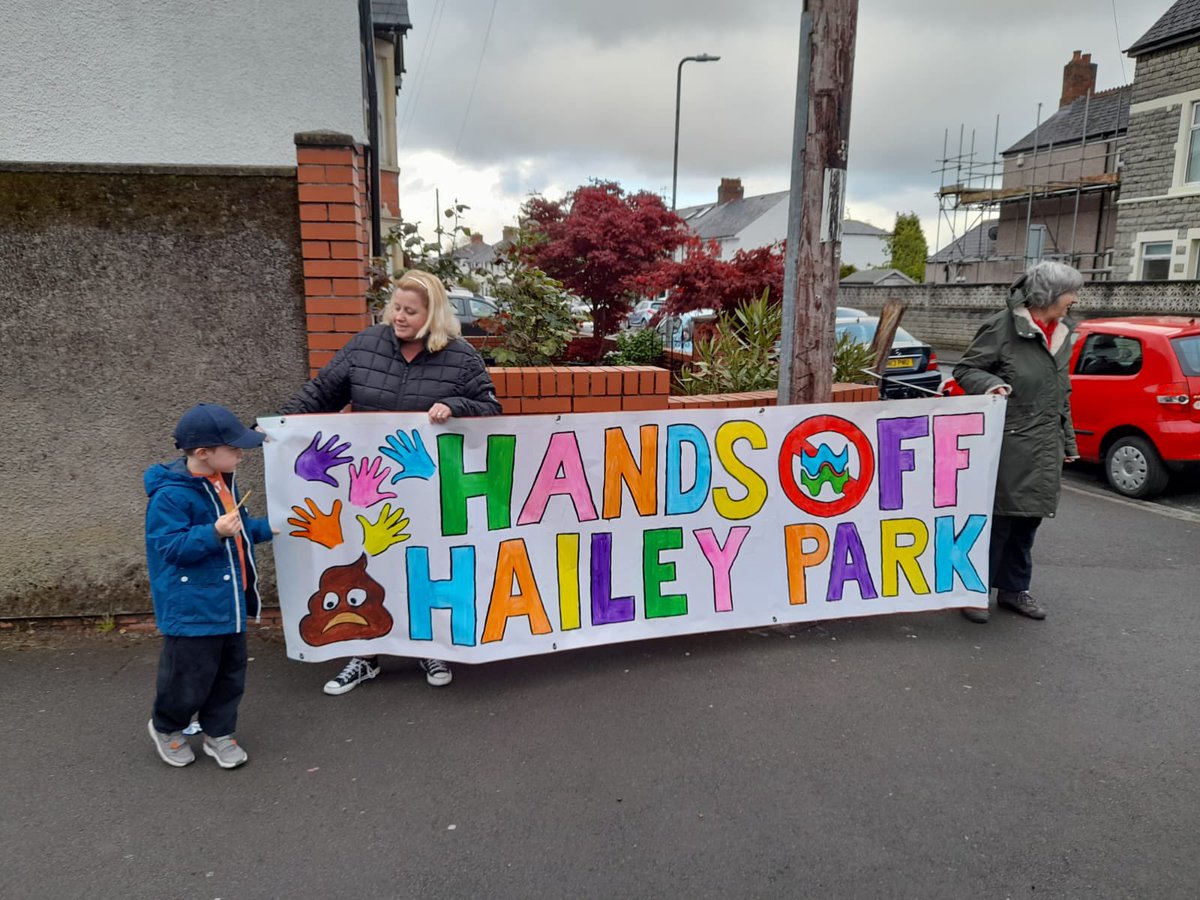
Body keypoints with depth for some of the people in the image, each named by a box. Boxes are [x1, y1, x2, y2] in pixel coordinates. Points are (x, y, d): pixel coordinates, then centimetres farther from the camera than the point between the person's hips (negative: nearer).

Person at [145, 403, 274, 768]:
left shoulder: (222, 482, 6)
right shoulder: (171, 495, -20)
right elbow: (170, 546, -23)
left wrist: (267, 528, 8)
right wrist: (214, 533, -33)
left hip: (230, 603, 8)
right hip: (192, 610, -8)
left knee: (230, 674, 16)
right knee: (190, 677, 7)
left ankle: (219, 733, 34)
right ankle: (166, 728, 35)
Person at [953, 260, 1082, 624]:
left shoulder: (1062, 334, 15)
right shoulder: (1002, 327, -8)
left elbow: (1062, 396, 22)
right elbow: (965, 369, -5)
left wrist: (1068, 442, 21)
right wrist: (990, 384, -25)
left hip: (1045, 449, 7)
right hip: (1008, 444, -7)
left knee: (1028, 520, 14)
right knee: (997, 519, -3)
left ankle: (1014, 589, 27)